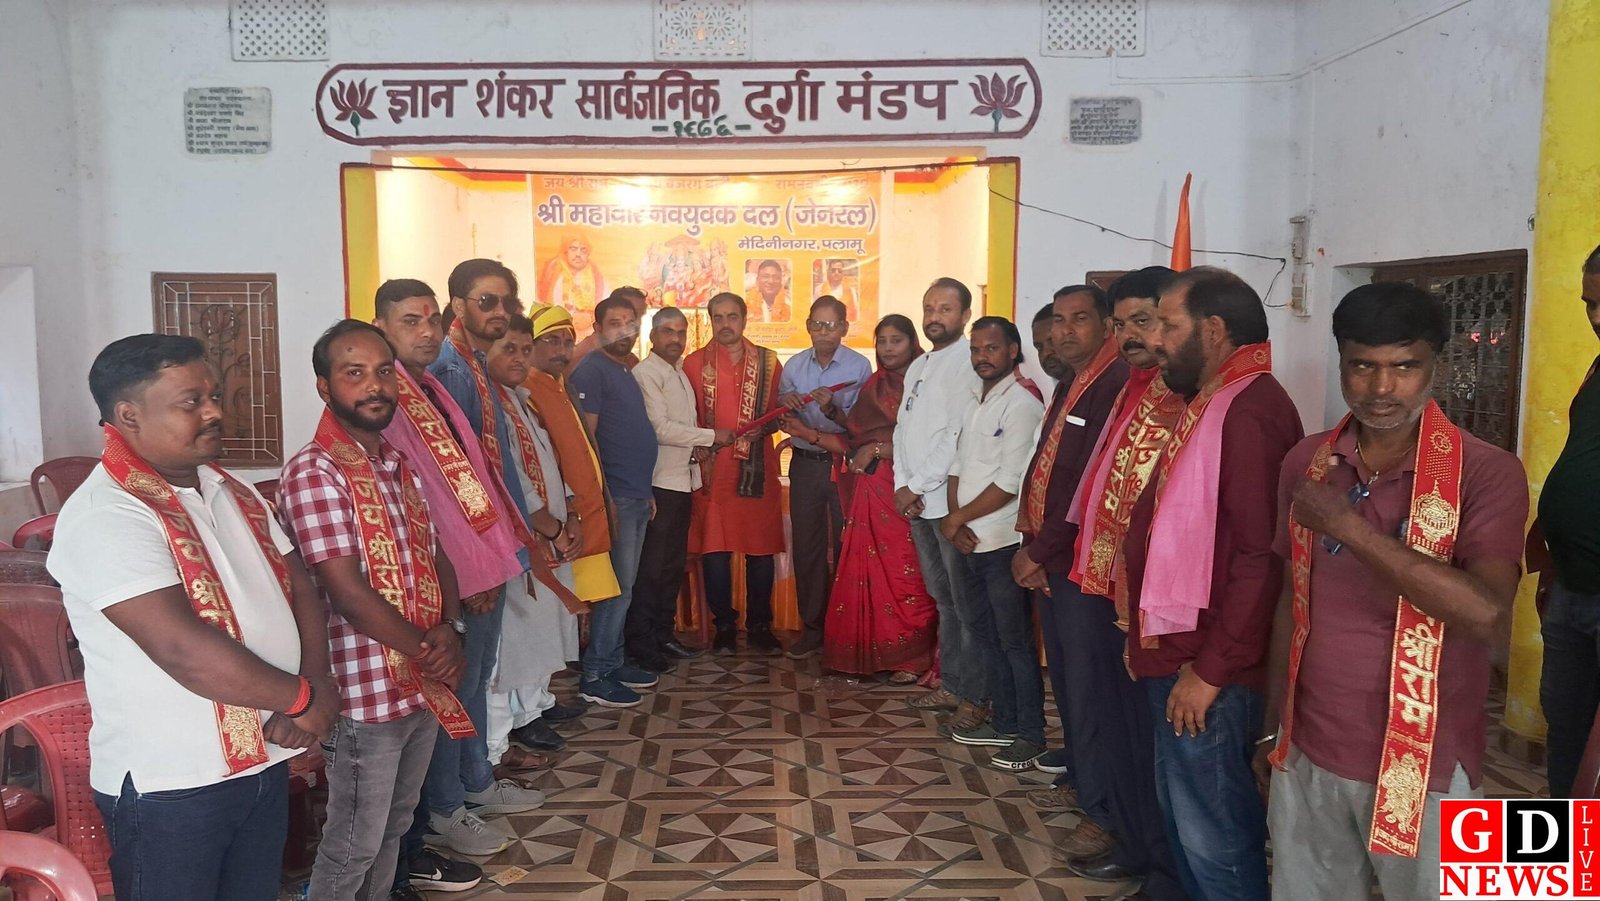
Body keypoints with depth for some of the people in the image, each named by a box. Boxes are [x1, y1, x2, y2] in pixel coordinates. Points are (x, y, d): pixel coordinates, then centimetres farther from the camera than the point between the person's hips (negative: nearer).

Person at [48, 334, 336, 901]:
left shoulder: (232, 493, 8)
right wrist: (304, 698, -16)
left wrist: (316, 683, -10)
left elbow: (299, 589, 7)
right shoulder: (105, 517, -19)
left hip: (265, 762, 7)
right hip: (169, 785, -7)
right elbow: (185, 651, -27)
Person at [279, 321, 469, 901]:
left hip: (425, 686, 7)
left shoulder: (400, 466, 8)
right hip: (368, 694, -7)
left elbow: (435, 557, 11)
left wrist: (451, 629, -8)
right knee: (354, 843, 10)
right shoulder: (313, 474, -18)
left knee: (394, 827, 23)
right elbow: (349, 594, -22)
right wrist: (427, 653, -13)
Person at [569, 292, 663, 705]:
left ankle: (614, 662, 23)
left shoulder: (625, 371, 17)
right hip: (614, 496, -9)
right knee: (617, 586, -6)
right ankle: (595, 675, 3)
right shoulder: (591, 370, -10)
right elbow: (586, 436, -16)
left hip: (636, 495, 9)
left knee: (624, 585, 14)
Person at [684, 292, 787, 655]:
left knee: (761, 550, 4)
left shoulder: (768, 362, 9)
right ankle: (724, 627, 14)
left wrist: (761, 429, -8)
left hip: (758, 469, 1)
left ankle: (759, 626, 17)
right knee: (714, 550, 0)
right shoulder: (694, 363, 7)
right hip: (712, 471, -1)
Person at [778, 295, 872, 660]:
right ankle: (812, 627, 19)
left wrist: (832, 410, -27)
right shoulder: (794, 365, 7)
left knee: (846, 547, 2)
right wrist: (785, 405, -12)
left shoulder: (859, 366, -6)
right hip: (804, 463, 4)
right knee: (806, 547, 7)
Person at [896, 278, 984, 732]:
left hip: (952, 502, -8)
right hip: (916, 504, 8)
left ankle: (975, 699, 7)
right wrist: (901, 486, 2)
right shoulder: (918, 366, 17)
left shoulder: (971, 365, -10)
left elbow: (958, 436, -17)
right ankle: (950, 684, 26)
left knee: (966, 604, -2)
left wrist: (917, 486, -12)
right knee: (942, 599, 16)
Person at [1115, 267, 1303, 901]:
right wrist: (1151, 634, 18)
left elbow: (1262, 554, -24)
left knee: (1213, 832, 0)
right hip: (1176, 653, 10)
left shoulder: (1252, 410, -18)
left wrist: (1211, 668, -21)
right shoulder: (1208, 405, 15)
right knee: (1183, 812, 21)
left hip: (1208, 668, -10)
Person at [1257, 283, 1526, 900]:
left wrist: (1347, 526, -25)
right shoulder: (1305, 464, 2)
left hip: (1423, 768, -4)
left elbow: (1487, 617, -27)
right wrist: (1273, 723, 12)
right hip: (1307, 757, 4)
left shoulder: (1488, 473, -12)